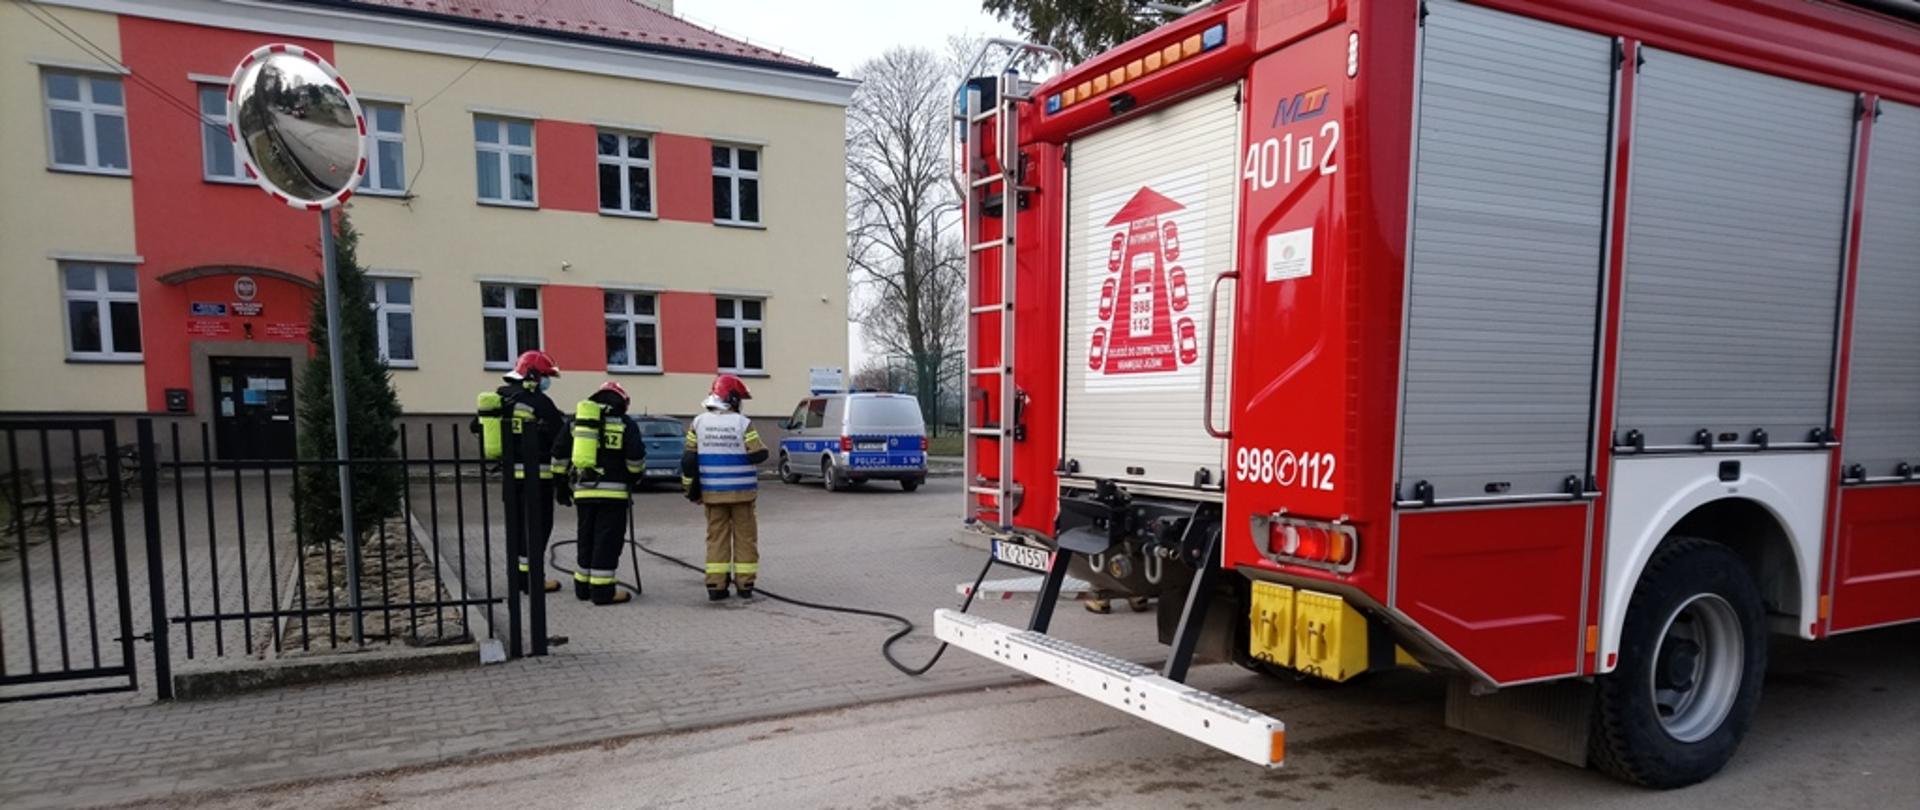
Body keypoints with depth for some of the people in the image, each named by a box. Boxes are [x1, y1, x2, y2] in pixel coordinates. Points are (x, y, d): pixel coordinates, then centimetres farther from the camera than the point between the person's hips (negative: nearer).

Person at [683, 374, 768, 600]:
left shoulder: (698, 423, 0)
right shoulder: (742, 423, -10)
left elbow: (688, 459, 1)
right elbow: (758, 454, -8)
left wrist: (691, 488, 10)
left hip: (712, 493, 3)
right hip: (742, 492, -3)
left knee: (716, 537, 9)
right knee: (745, 537, 8)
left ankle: (715, 585, 7)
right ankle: (745, 584, 10)